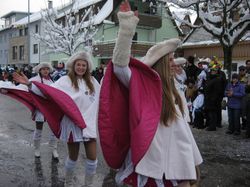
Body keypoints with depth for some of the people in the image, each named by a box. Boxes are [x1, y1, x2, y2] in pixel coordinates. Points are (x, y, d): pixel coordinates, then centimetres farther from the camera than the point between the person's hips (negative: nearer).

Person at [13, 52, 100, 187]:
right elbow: (48, 91, -16)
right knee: (73, 157, 10)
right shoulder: (66, 80, -5)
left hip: (89, 123, 4)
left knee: (92, 157, 3)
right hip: (72, 123, -3)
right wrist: (30, 84, -27)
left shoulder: (92, 81, 9)